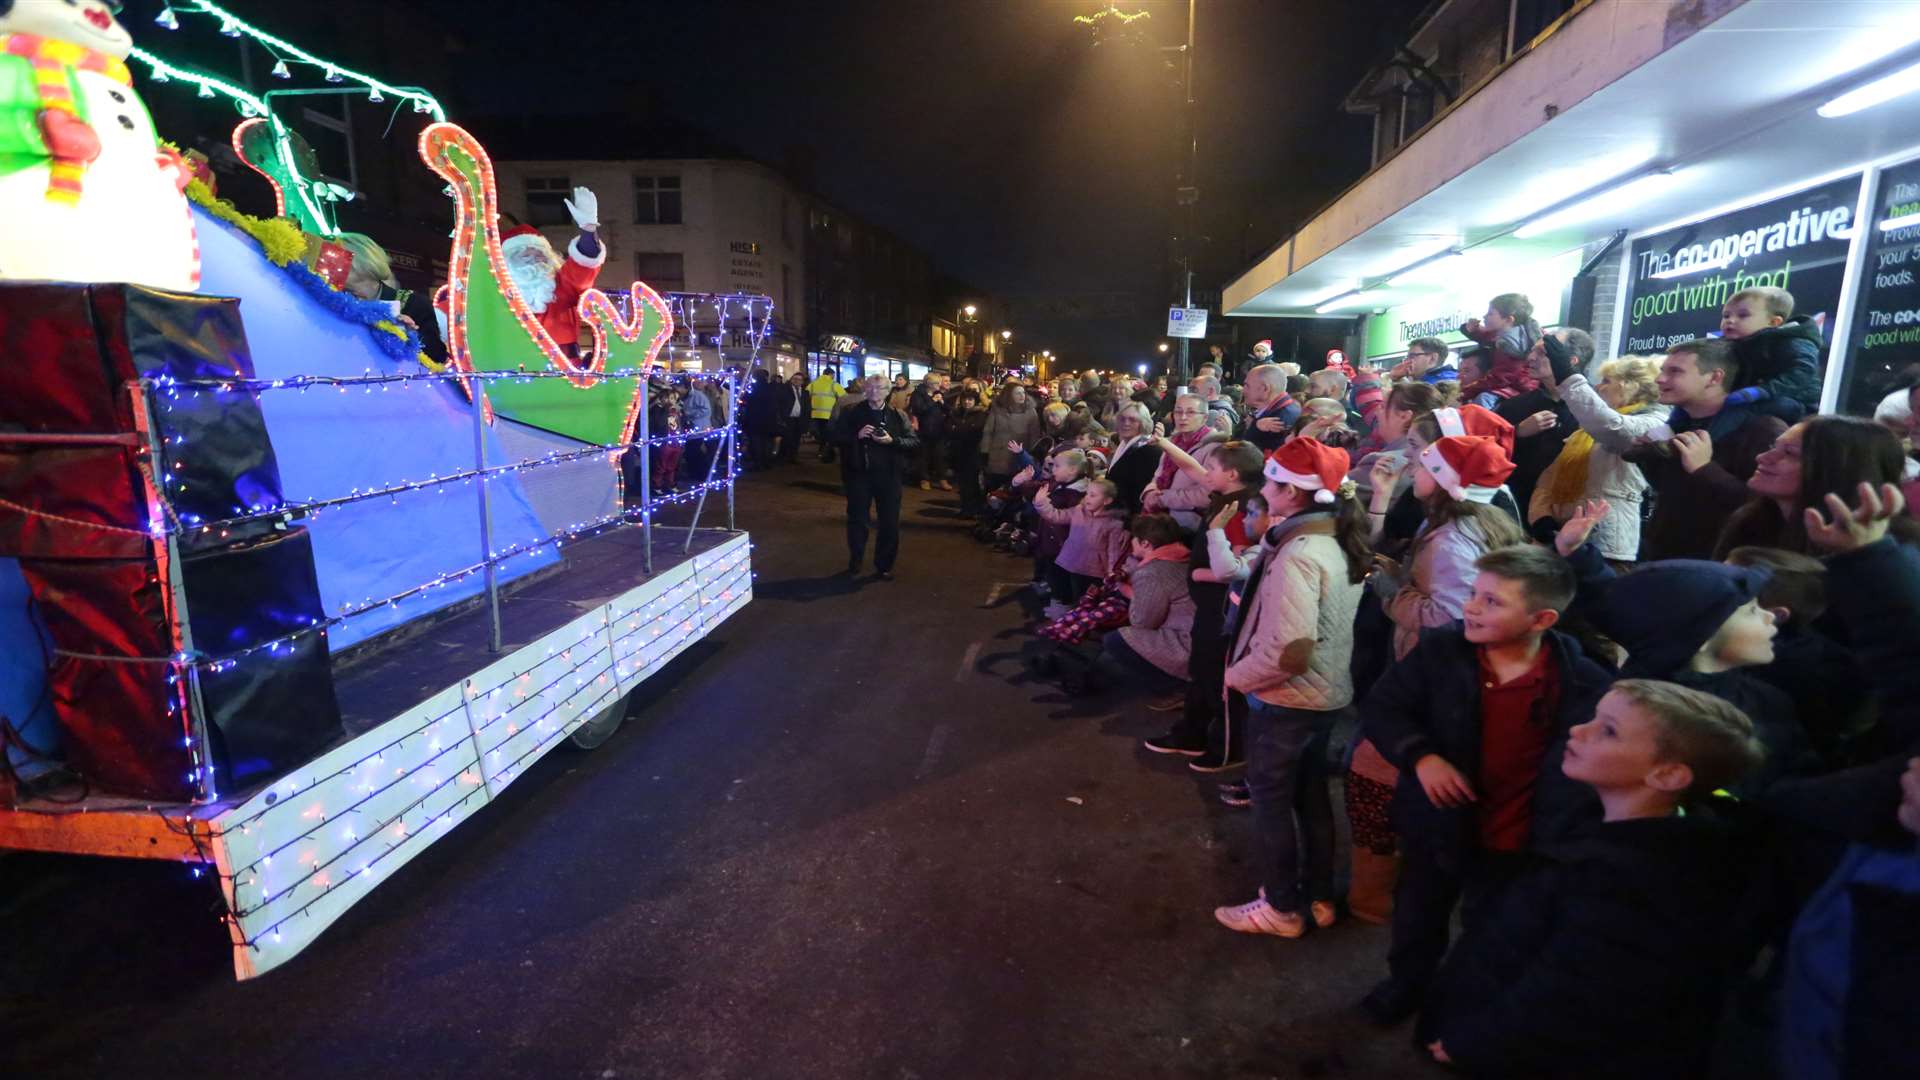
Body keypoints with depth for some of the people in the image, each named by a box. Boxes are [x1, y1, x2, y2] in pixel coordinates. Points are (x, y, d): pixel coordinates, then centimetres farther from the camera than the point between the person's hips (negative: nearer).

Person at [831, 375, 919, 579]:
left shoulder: (897, 415, 4)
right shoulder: (851, 413, 3)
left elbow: (914, 442, -2)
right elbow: (836, 436, 0)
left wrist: (892, 440, -19)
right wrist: (857, 435, -16)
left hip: (889, 476, 0)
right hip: (859, 473, 0)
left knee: (889, 523, 4)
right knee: (856, 520, 8)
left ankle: (884, 566, 18)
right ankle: (855, 562, 26)